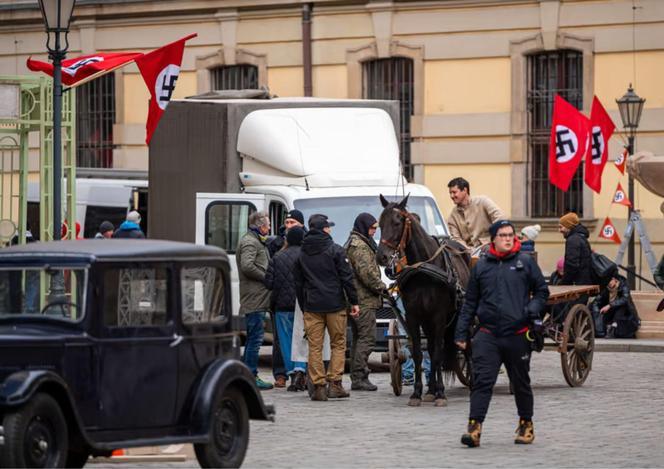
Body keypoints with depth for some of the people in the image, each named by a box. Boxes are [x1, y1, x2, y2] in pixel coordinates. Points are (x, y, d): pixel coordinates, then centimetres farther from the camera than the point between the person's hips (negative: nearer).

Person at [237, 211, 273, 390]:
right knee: (255, 337, -9)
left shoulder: (256, 241, 23)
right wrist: (266, 277, -15)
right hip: (254, 299, -11)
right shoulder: (250, 242, -11)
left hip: (257, 299, 11)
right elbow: (247, 266, -23)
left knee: (253, 337, 15)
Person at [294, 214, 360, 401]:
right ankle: (334, 384, 1)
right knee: (338, 345, 7)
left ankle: (318, 386, 0)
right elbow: (347, 278, -7)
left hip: (311, 307, 3)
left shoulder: (301, 254, 9)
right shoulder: (335, 250, -6)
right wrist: (354, 302, -1)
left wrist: (303, 306, 19)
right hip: (335, 305, -3)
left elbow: (298, 283, 13)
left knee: (315, 347, 3)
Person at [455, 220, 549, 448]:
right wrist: (461, 332, 9)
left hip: (517, 335, -1)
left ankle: (526, 424, 28)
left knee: (521, 382, 12)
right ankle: (474, 427, -16)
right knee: (482, 381, -11)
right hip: (488, 335, 1)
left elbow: (542, 291, 10)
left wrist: (533, 308, -10)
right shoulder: (481, 266, 9)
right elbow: (470, 302, 13)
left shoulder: (526, 262, 3)